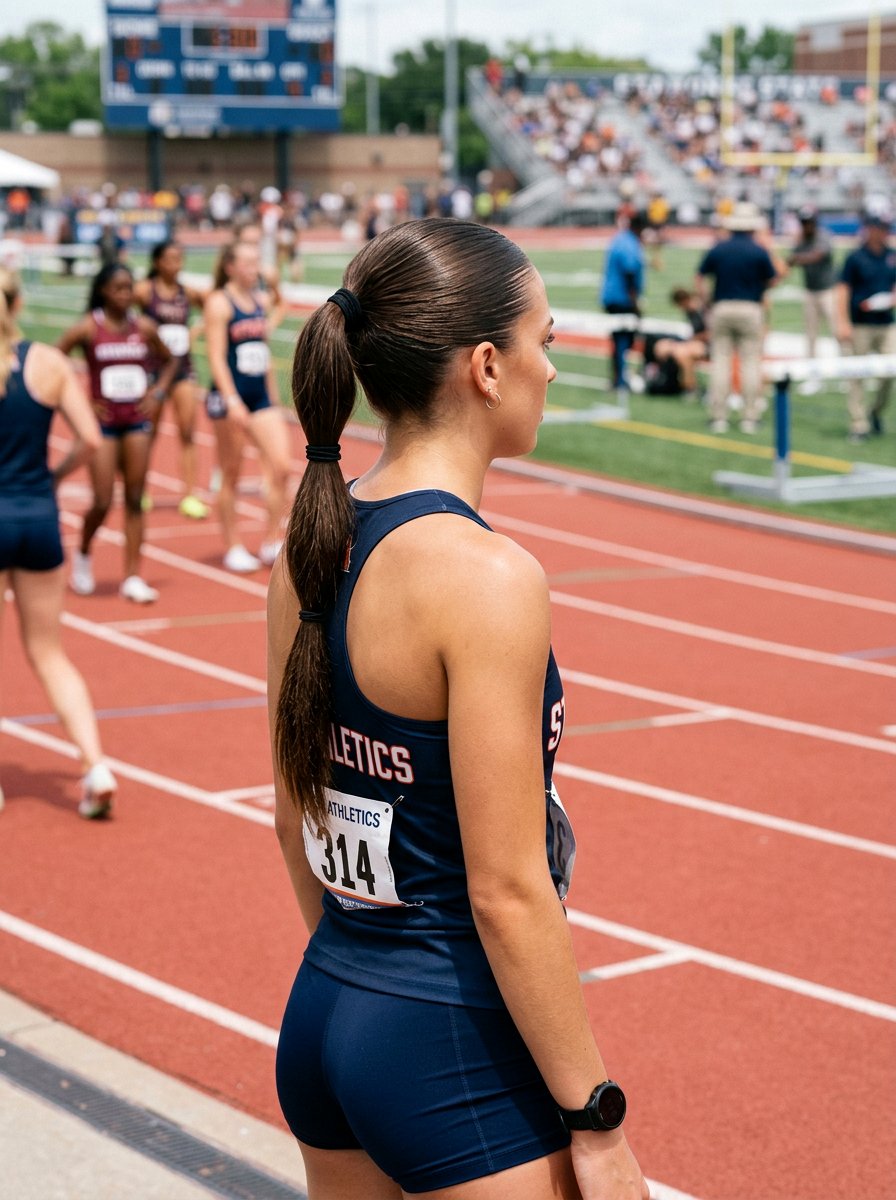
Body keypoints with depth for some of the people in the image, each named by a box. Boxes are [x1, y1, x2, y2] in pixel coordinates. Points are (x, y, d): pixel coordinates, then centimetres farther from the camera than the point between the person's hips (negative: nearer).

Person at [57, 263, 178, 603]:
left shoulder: (144, 328, 2)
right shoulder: (88, 329, -9)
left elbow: (169, 361, 19)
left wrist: (157, 393, 4)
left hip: (137, 420, 3)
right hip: (103, 421, -3)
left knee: (135, 500, 3)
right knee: (103, 502, -5)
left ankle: (133, 577, 7)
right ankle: (83, 555, 24)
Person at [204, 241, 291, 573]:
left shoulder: (262, 300, 11)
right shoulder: (219, 302, -8)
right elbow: (216, 357, -14)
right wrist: (232, 400, -23)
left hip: (261, 395, 6)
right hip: (230, 398, -6)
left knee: (281, 467, -4)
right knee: (231, 476, 3)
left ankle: (271, 543, 6)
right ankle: (234, 549, 14)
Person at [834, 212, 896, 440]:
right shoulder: (855, 257, -4)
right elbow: (842, 290, -6)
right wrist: (842, 323, -13)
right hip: (859, 325, -4)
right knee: (857, 376, 0)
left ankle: (877, 411, 17)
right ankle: (858, 424, 5)